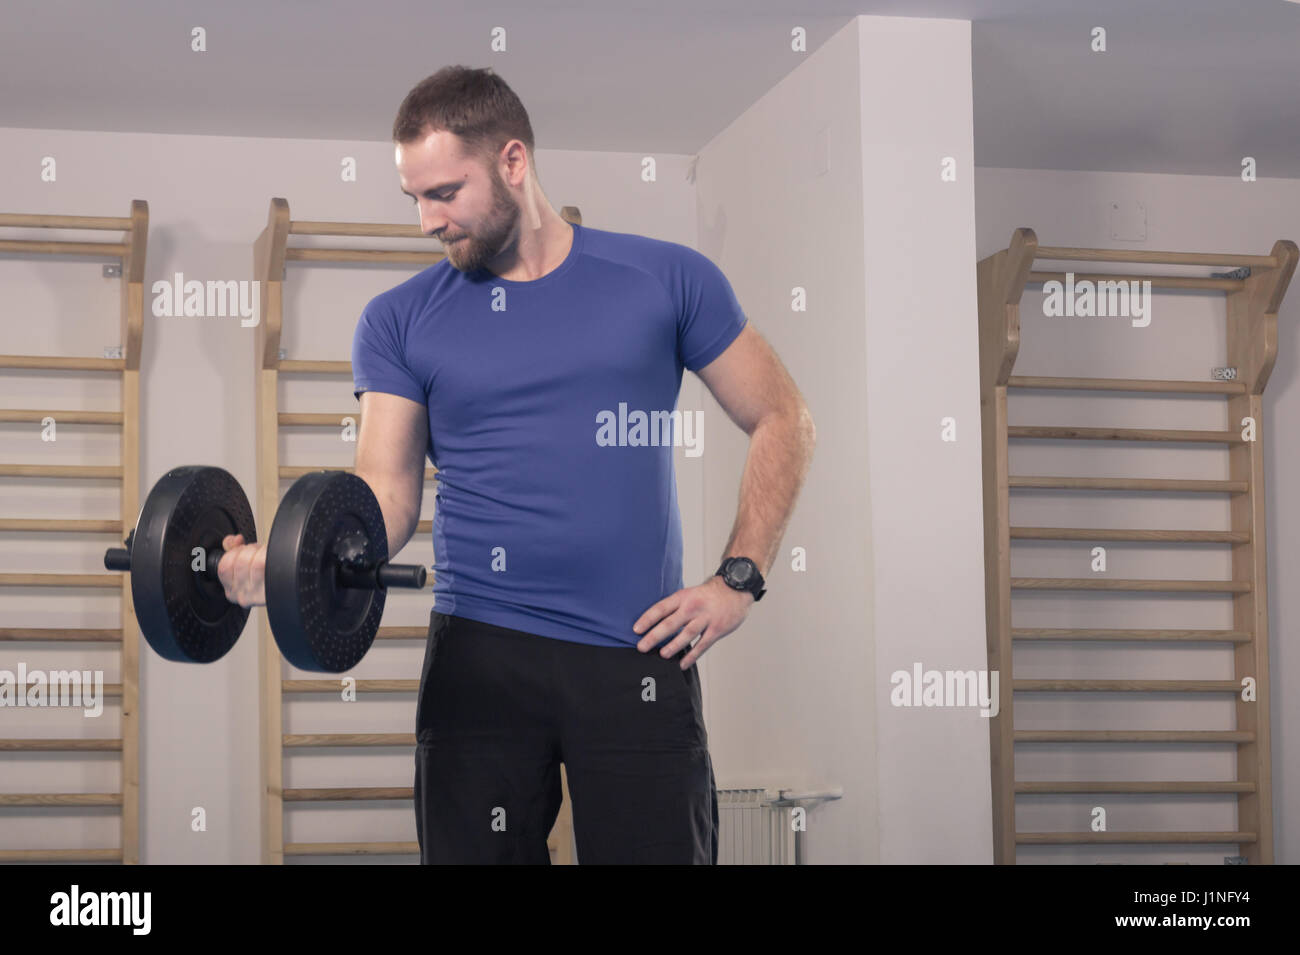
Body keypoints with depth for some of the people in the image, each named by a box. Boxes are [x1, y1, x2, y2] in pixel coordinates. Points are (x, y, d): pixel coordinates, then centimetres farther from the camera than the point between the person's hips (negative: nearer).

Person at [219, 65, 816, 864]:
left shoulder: (666, 281, 3)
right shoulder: (401, 320, 7)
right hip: (482, 651, 1)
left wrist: (740, 580, -1)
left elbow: (782, 422, 9)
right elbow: (387, 489, 0)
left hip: (641, 655, -1)